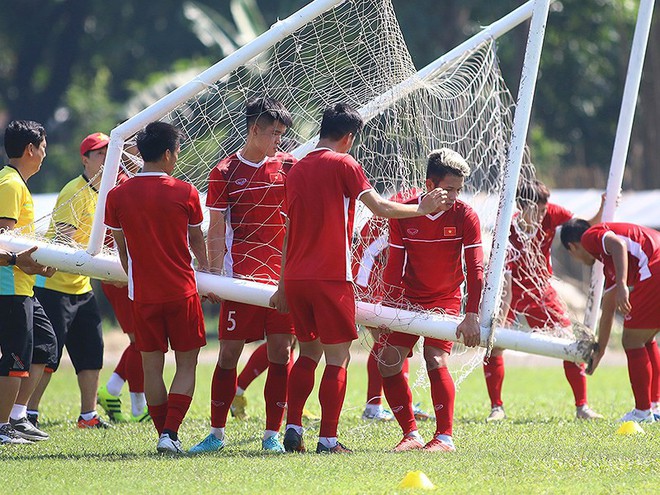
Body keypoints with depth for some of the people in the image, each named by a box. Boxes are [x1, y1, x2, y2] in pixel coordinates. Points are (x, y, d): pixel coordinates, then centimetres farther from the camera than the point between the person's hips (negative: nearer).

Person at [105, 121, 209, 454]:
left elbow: (121, 249, 9)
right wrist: (205, 268, 31)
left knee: (152, 367, 9)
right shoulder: (185, 193, -6)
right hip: (182, 291, -2)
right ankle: (171, 433, -9)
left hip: (142, 295, 2)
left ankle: (163, 432, 11)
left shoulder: (117, 196, -2)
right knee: (186, 365, 5)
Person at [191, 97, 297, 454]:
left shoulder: (289, 166, 8)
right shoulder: (225, 173, 1)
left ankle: (273, 433, 5)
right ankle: (216, 433, 8)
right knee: (229, 352, -1)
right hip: (240, 275, -2)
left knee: (280, 351, -1)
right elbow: (216, 231, 2)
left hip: (283, 276, 2)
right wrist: (215, 276, -6)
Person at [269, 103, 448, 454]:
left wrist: (283, 287, 21)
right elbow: (380, 208, -9)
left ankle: (293, 429, 8)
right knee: (337, 357, -2)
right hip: (330, 277, -6)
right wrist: (421, 208, 6)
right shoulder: (343, 164, -3)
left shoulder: (297, 169, 15)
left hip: (295, 279, 6)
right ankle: (328, 439, -6)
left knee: (309, 352, 16)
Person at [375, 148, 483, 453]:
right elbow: (394, 266, -2)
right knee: (388, 363, -4)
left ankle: (445, 437, -14)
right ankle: (411, 435, 6)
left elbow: (475, 268, -17)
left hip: (446, 299, -3)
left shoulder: (465, 216, -14)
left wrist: (472, 316, -25)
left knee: (435, 359, -22)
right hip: (409, 298, 3)